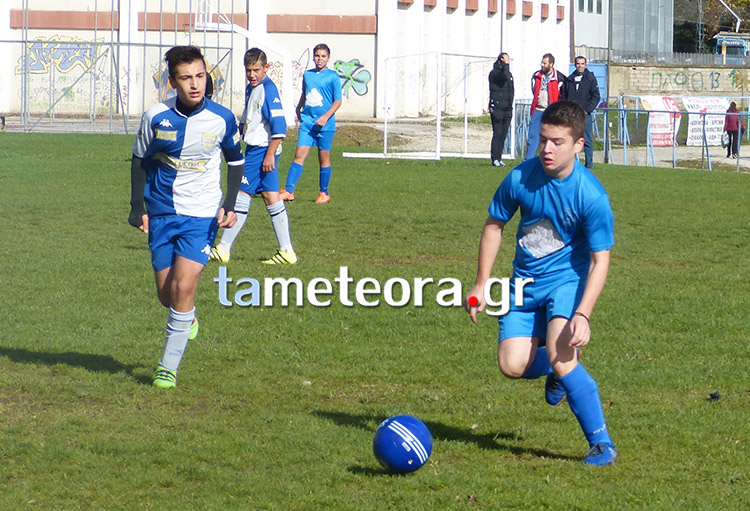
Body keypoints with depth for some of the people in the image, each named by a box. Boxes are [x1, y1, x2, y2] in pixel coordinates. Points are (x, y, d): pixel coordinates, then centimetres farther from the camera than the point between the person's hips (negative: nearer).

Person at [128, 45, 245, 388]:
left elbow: (235, 160, 7)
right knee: (166, 294, 7)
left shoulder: (222, 120, -10)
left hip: (202, 215, -2)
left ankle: (169, 366, -4)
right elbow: (140, 159, 7)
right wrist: (137, 206, 3)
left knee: (183, 286, -15)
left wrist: (229, 205, -3)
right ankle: (187, 318, 44)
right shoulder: (156, 117, -9)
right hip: (161, 214, 2)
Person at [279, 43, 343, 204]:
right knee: (300, 155, -6)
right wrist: (298, 109, 24)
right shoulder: (307, 75, 11)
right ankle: (289, 191, -10)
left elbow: (338, 100, -5)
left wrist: (326, 116, -16)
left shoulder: (333, 76, -2)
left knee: (324, 158, 4)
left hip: (325, 124, -3)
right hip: (307, 120, 3)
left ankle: (324, 193, 16)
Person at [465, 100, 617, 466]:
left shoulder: (591, 195, -20)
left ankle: (602, 444, -13)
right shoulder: (520, 178, -11)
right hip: (525, 284, 4)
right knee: (512, 366, -7)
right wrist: (480, 285, 4)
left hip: (568, 280, -4)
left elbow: (600, 260, -16)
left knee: (560, 358, -25)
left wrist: (583, 314, -28)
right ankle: (559, 370, 29)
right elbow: (495, 225, 5)